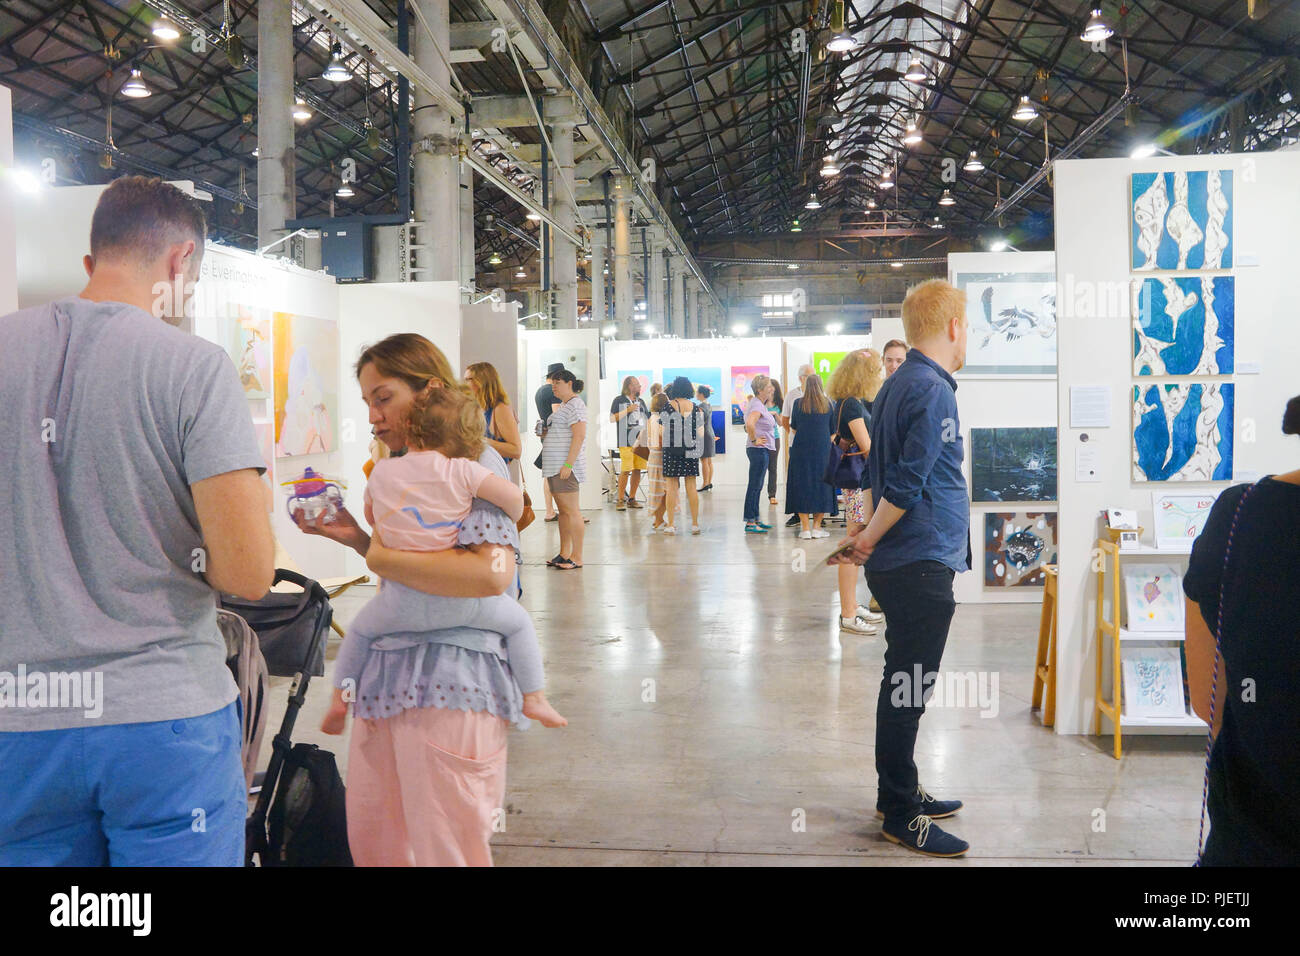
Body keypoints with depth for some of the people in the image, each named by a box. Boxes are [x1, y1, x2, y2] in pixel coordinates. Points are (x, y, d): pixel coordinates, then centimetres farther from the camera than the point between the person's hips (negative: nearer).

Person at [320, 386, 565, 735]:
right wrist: (510, 521, 8)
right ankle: (533, 698, 18)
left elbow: (370, 517, 22)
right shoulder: (461, 470, -6)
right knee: (519, 622, 20)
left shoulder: (381, 472, 5)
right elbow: (513, 496, -14)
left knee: (359, 630, 31)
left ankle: (340, 697, 33)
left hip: (402, 604, 2)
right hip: (457, 599, -2)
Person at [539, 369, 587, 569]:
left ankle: (577, 557, -6)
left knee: (571, 511, -8)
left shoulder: (575, 405, -10)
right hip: (555, 466, 10)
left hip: (566, 466, -10)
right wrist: (545, 432, 13)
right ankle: (564, 554, 16)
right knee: (563, 511, 11)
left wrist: (568, 465, -24)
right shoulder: (562, 406, 21)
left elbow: (579, 436, -19)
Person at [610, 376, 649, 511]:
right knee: (625, 470, -11)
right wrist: (627, 410, -12)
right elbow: (612, 418, -6)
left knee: (637, 470, 4)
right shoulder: (619, 400, 2)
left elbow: (648, 418, 28)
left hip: (641, 440, 6)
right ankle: (621, 500, -5)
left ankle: (632, 498, 13)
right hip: (626, 441, -6)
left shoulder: (640, 402, 20)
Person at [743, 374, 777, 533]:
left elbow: (748, 425, 29)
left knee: (757, 486, 14)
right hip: (758, 449, -10)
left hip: (762, 450, 10)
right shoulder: (757, 405, -16)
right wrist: (754, 440, -23)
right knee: (754, 486, -8)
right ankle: (750, 523, -7)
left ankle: (755, 519, 20)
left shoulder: (760, 404, 16)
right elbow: (749, 423, -34)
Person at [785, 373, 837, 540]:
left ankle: (805, 527, 2)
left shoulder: (798, 403, -2)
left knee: (802, 485, 4)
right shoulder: (828, 404, 0)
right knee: (821, 484, 8)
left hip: (801, 449, 0)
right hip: (823, 449, 1)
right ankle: (816, 526, 7)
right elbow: (833, 428, 7)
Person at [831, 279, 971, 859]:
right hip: (921, 563, -10)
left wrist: (869, 533, 15)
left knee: (904, 684, 18)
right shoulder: (933, 391, -18)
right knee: (908, 690, -1)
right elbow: (907, 484, -22)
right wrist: (870, 540, -10)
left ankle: (900, 793, 30)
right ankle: (900, 816, 8)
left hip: (900, 564, 10)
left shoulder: (897, 385, 14)